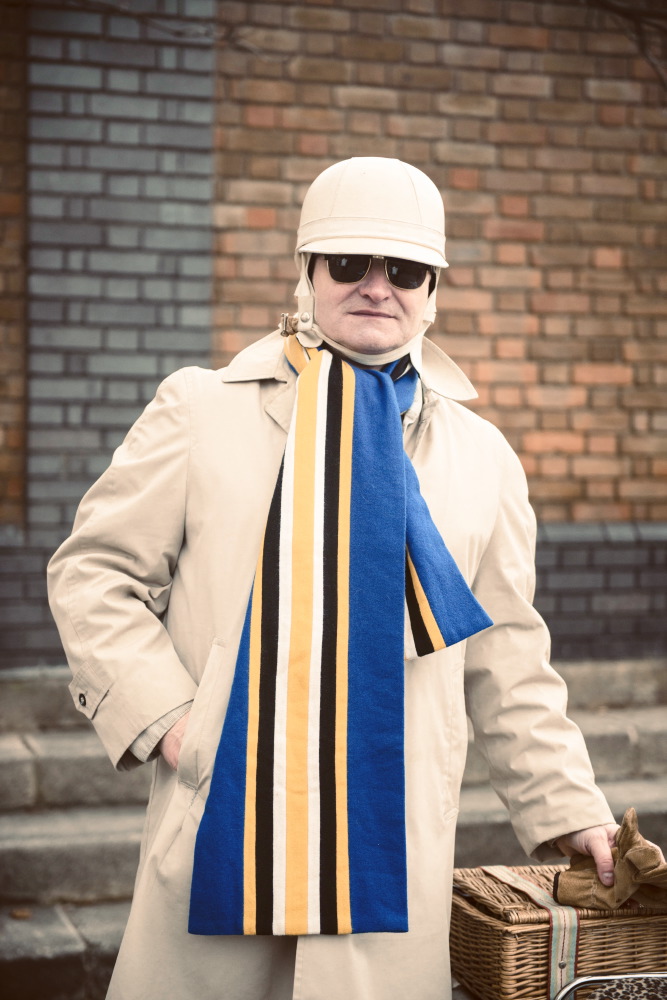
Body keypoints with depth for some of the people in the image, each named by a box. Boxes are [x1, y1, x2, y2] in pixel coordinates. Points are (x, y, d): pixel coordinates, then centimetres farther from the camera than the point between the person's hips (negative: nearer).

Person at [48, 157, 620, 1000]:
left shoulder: (480, 455, 11)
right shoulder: (202, 410, 4)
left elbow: (506, 662, 15)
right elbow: (93, 573, 5)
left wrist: (568, 813, 13)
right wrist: (160, 711, -8)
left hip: (393, 854, 2)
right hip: (222, 828, -1)